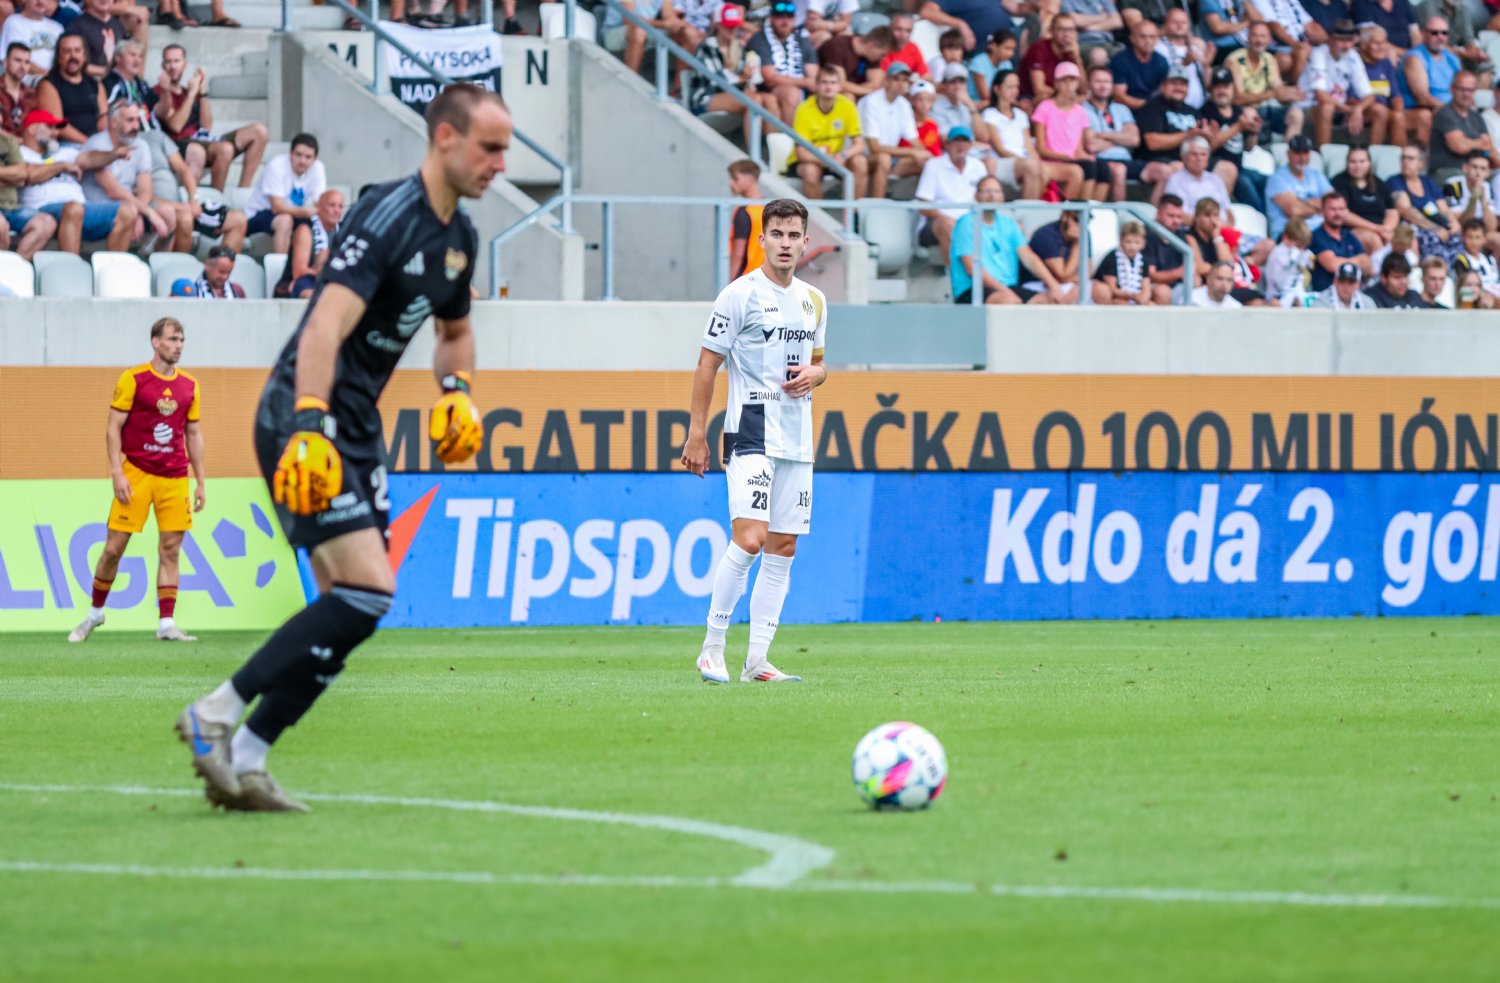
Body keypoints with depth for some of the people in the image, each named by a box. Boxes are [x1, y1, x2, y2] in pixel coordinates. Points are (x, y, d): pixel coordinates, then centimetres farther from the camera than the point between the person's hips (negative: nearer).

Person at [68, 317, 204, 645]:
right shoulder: (133, 380, -4)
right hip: (136, 474, -3)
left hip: (174, 478, 3)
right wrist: (117, 474, -12)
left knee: (170, 550, 0)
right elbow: (113, 428, -4)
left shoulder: (189, 386, 9)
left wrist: (201, 481, 11)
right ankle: (95, 613, 17)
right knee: (113, 547, -1)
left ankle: (166, 624, 1)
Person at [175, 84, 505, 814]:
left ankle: (242, 759, 8)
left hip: (357, 427, 10)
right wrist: (309, 427, -40)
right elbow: (326, 325, -28)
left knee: (349, 605, 5)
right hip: (308, 421, -10)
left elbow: (454, 330, 31)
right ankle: (217, 713, -10)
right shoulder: (389, 217, -17)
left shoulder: (458, 236, 12)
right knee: (366, 593, -18)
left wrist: (455, 388, 10)